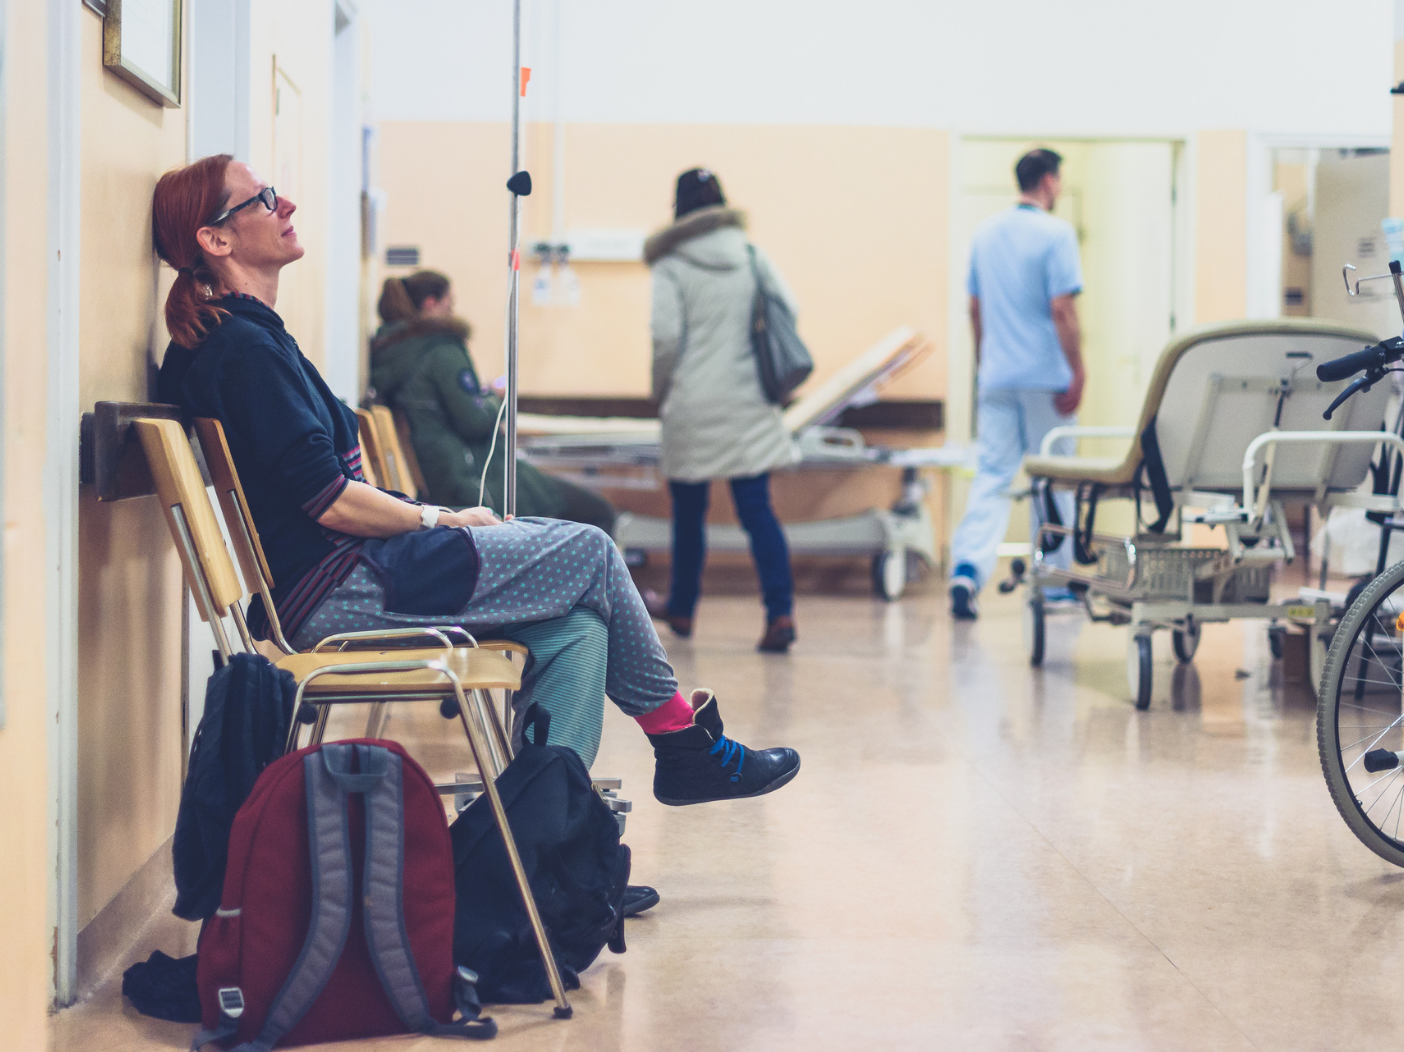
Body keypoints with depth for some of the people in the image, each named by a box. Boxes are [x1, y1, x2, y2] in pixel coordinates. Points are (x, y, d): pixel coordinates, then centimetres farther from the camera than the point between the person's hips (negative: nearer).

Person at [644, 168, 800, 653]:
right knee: (756, 508, 1)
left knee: (688, 512, 12)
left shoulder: (670, 266, -5)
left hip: (692, 406, -3)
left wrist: (660, 393, 2)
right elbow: (789, 310, 0)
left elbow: (665, 337, -12)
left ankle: (681, 608, 27)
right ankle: (780, 611, -13)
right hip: (750, 401, 3)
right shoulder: (752, 256, 5)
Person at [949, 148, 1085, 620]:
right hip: (1045, 376, -5)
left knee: (991, 476, 2)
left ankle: (967, 568, -16)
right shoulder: (1055, 233, -9)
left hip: (997, 374, 5)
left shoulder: (985, 233, 11)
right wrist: (1078, 373, -12)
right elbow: (1062, 308, -15)